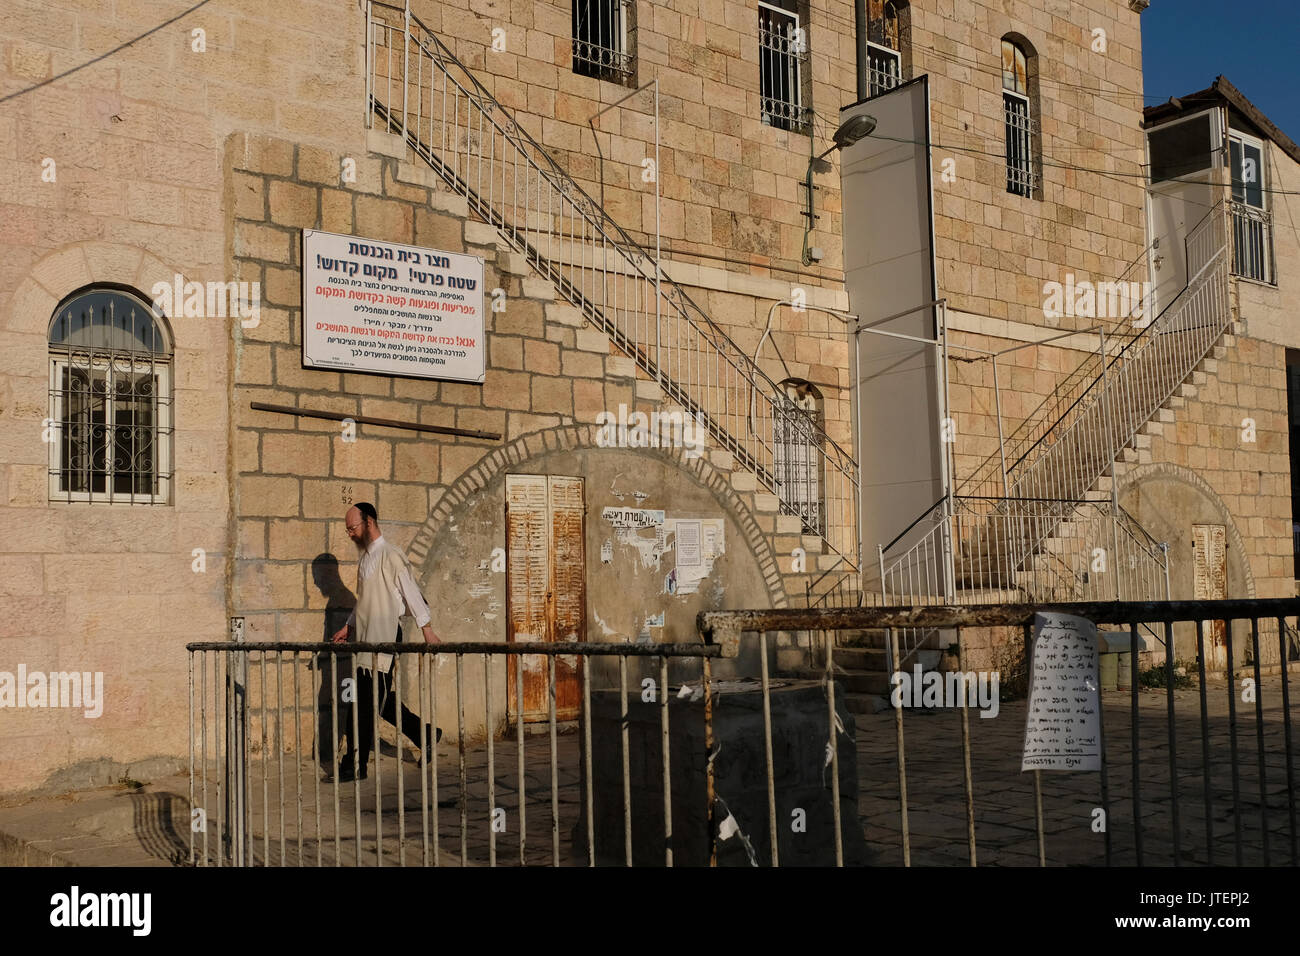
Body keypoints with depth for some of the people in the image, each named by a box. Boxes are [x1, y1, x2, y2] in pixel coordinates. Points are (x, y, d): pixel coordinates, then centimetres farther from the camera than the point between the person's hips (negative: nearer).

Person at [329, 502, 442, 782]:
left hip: (384, 636, -9)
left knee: (366, 702, -8)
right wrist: (349, 627, 17)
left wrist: (427, 630, -13)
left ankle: (355, 765, -4)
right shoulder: (365, 557, 17)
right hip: (365, 638, 9)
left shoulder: (391, 556, -10)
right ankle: (426, 735, 25)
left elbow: (412, 593, -12)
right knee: (380, 699, 11)